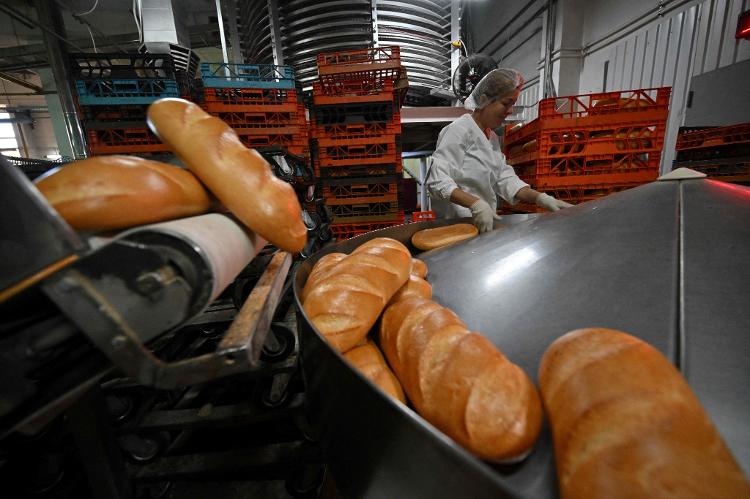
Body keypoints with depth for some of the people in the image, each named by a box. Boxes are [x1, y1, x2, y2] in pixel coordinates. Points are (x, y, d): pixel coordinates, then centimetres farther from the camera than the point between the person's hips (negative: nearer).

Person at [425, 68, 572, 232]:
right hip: (456, 223, -8)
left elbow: (504, 178, 9)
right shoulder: (460, 130, -13)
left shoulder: (492, 137, 14)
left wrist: (540, 198, -5)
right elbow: (437, 180, -22)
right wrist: (475, 204, -33)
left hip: (484, 221, 8)